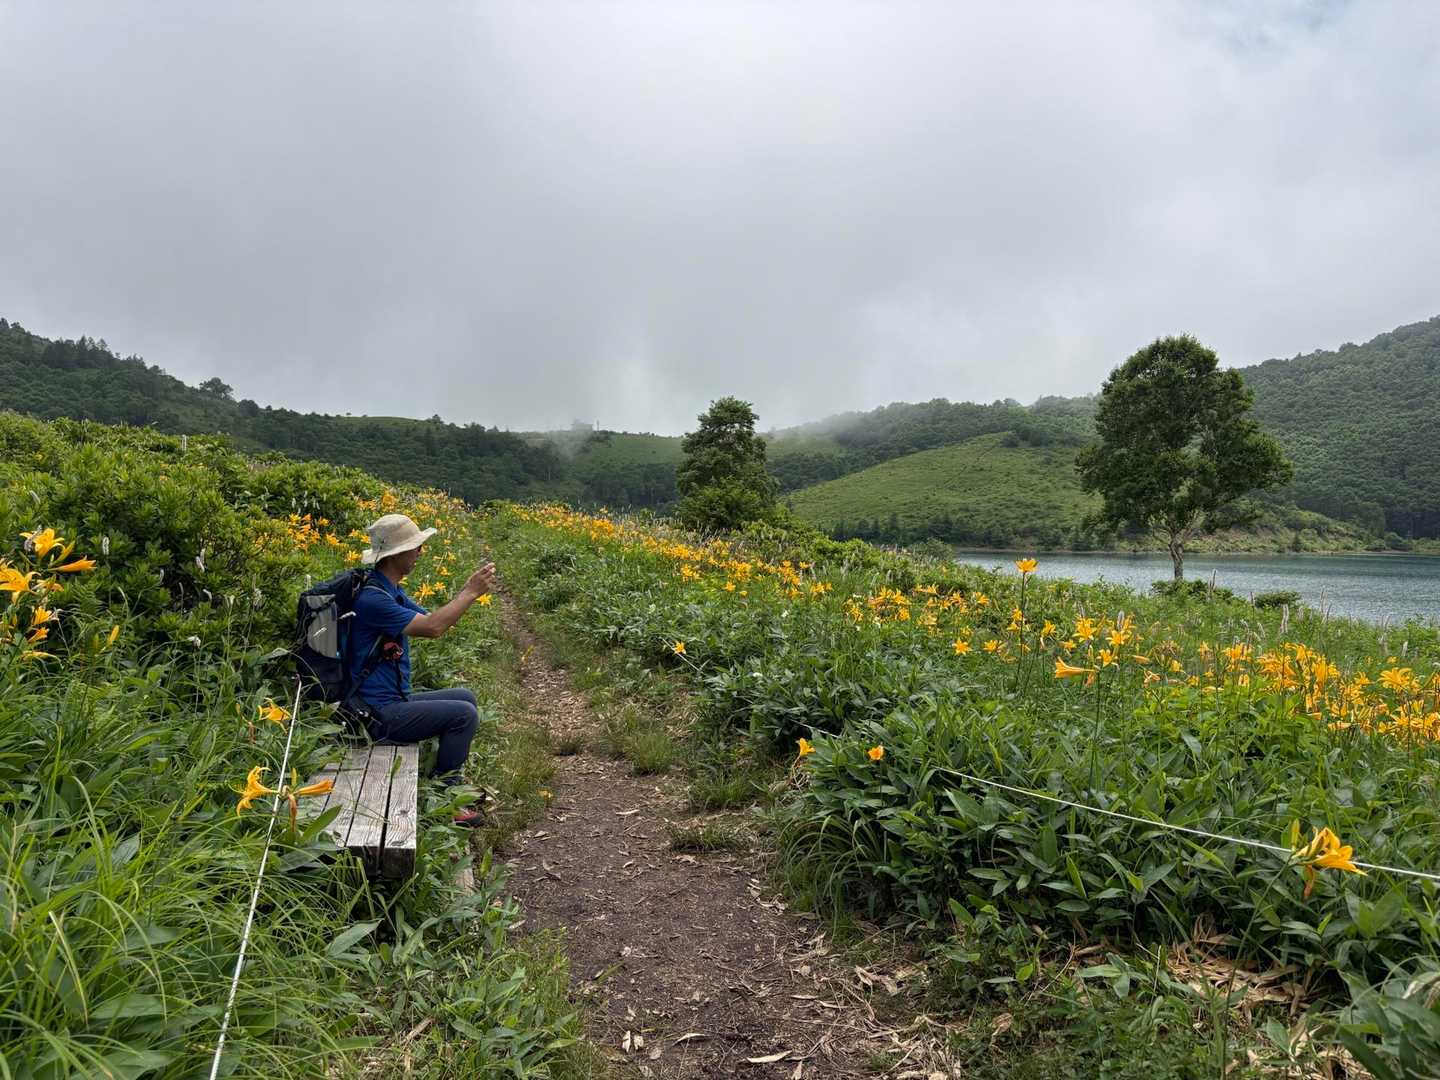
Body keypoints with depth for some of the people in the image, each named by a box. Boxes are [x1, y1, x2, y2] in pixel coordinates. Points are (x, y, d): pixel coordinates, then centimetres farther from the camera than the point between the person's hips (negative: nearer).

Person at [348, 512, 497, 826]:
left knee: (464, 697, 19)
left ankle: (452, 783, 26)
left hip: (393, 701, 11)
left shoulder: (392, 591, 10)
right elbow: (432, 627, -28)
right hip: (378, 714, -11)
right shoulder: (371, 597, -23)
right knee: (463, 714, -14)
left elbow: (433, 618, 13)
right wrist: (472, 593, -19)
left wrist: (466, 590, -2)